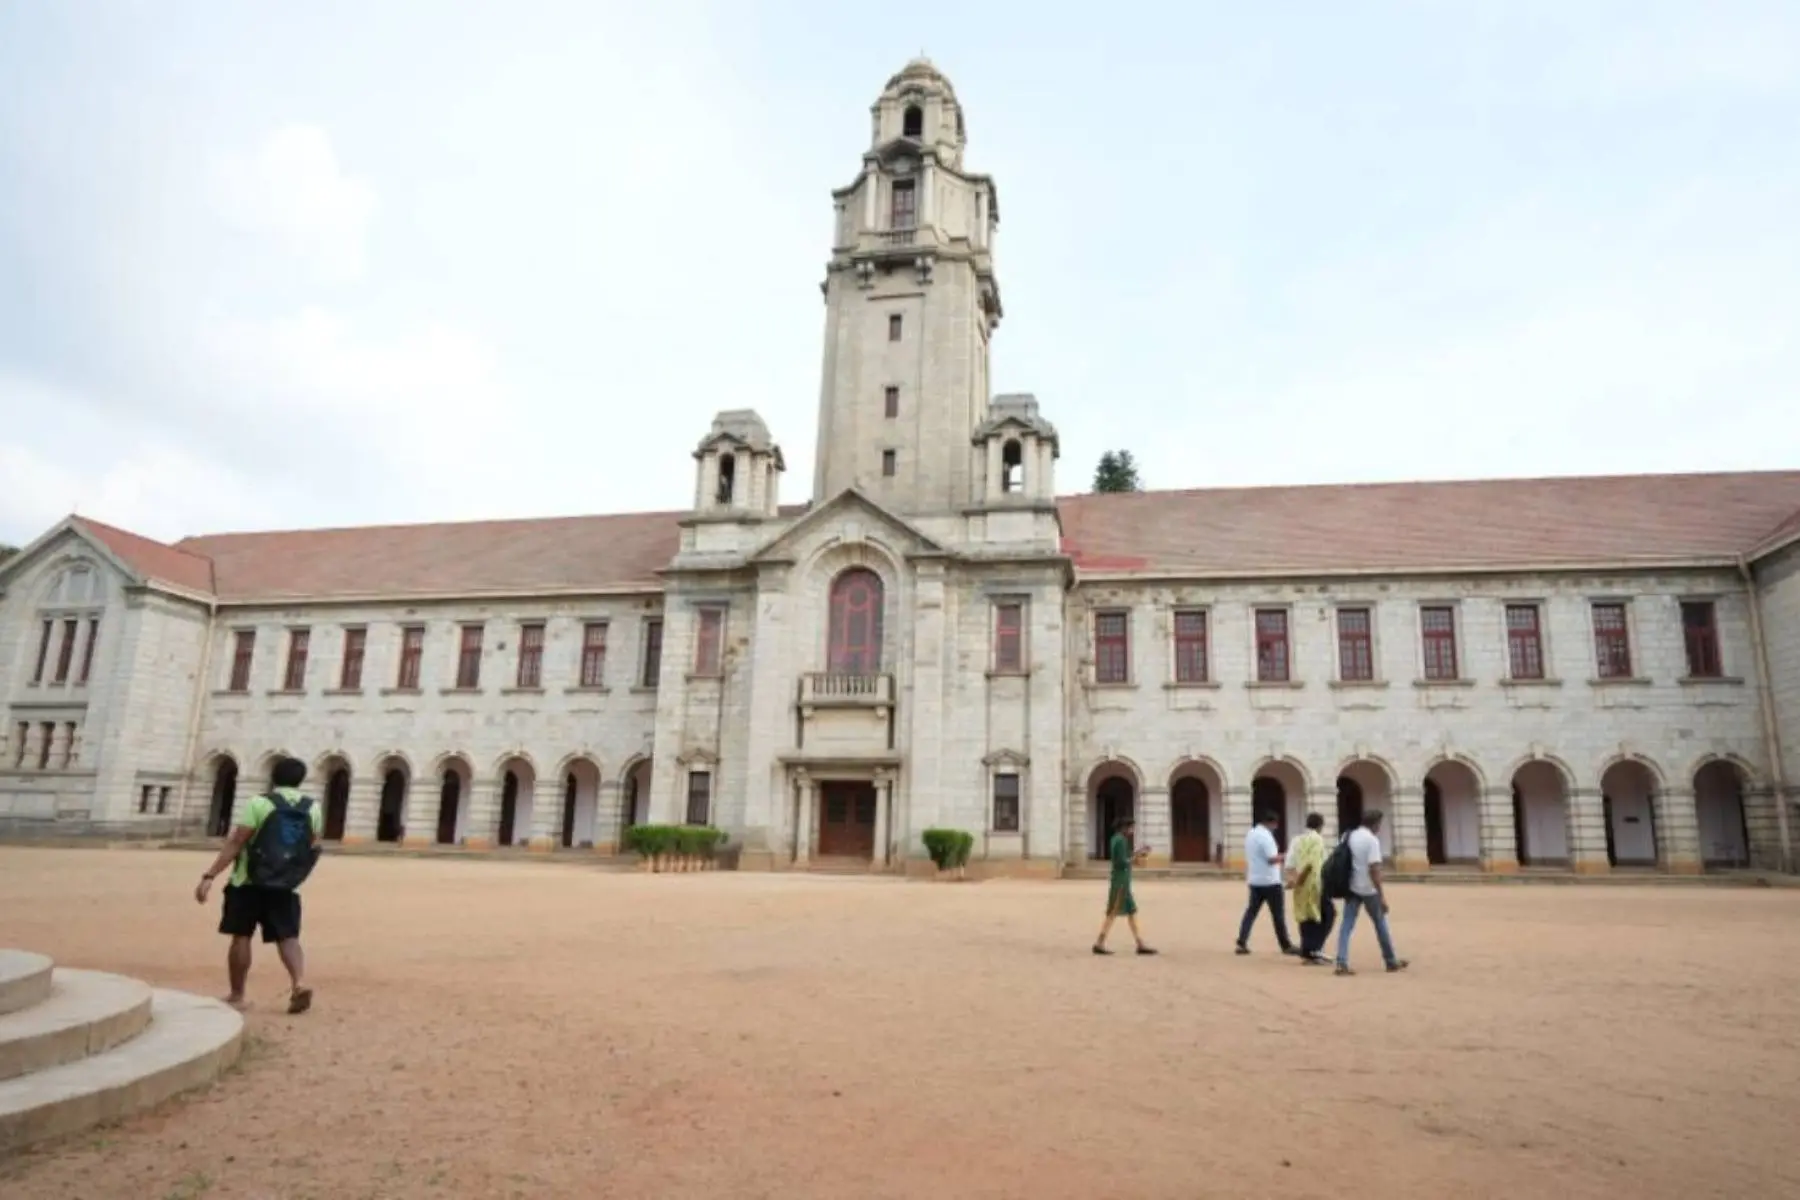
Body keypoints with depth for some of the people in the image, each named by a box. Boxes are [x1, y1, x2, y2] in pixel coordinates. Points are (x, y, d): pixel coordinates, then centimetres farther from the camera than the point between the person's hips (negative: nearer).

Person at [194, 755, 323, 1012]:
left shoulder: (259, 803, -9)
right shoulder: (312, 809, 4)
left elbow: (235, 843, -15)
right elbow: (312, 849, 13)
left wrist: (209, 876, -15)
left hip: (248, 882, -3)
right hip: (285, 884, 3)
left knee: (241, 937, 8)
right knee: (287, 937, 2)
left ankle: (236, 996, 14)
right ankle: (299, 983, -20)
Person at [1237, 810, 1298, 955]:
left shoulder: (1250, 833, 12)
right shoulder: (1265, 835, -16)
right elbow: (1272, 859, -21)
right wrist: (1283, 856, -5)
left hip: (1254, 880, 8)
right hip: (1270, 881, -8)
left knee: (1251, 911, 8)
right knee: (1278, 913, 4)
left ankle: (1242, 942, 1)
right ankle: (1286, 945, 14)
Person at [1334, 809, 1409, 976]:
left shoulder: (1350, 836, 7)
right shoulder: (1372, 840, -14)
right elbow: (1374, 869, -22)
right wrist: (1382, 896, -22)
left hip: (1351, 887, 5)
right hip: (1368, 889, -5)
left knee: (1347, 925, 1)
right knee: (1380, 924, 13)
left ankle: (1342, 963, -10)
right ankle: (1391, 962, 28)